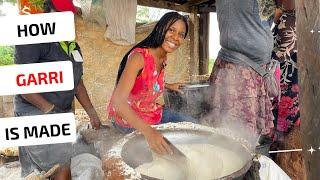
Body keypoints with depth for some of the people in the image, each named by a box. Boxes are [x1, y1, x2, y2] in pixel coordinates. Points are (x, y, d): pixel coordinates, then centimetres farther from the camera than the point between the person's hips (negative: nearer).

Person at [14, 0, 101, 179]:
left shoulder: (73, 46, 13)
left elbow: (77, 82, 19)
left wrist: (92, 113, 14)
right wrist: (49, 109, -19)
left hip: (62, 113, 7)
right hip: (36, 113, -7)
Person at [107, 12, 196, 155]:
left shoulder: (163, 58, -3)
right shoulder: (139, 56, -29)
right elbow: (118, 101, -40)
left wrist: (167, 86, 10)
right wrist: (148, 131, -51)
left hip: (152, 111, 9)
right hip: (127, 117, -8)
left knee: (192, 124, 14)